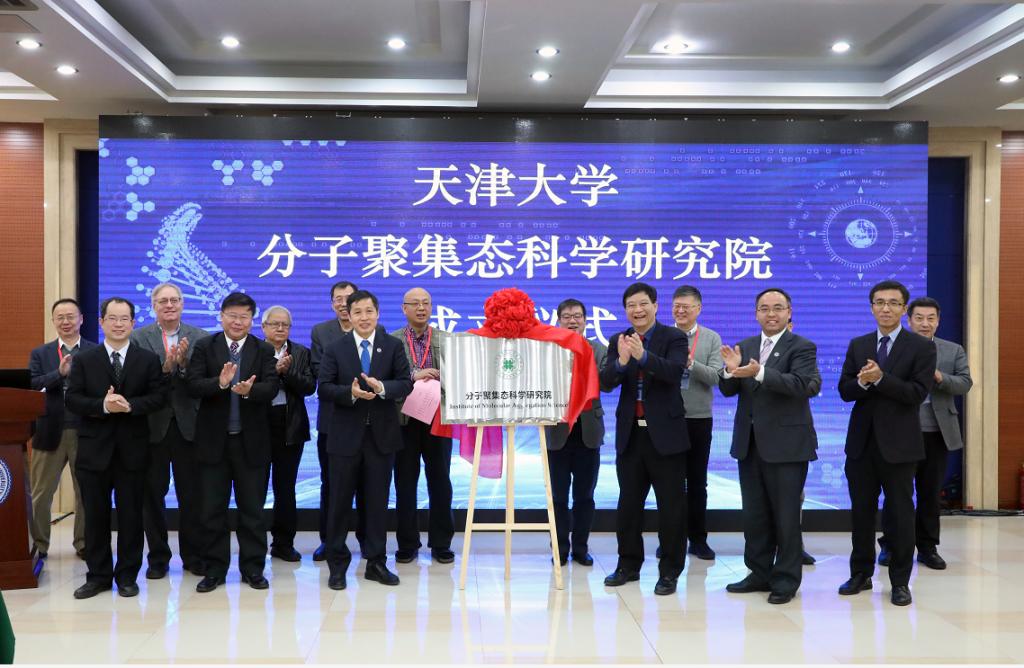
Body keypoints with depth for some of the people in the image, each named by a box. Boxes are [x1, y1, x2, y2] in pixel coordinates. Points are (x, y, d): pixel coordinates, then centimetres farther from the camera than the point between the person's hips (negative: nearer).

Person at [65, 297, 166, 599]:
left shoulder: (148, 359, 4)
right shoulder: (84, 359, 6)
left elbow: (158, 396, -4)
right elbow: (72, 400, -2)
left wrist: (130, 405, -20)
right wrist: (103, 405, -19)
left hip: (132, 449, -1)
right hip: (94, 448, 1)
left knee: (131, 514, 5)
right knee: (95, 515, 7)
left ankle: (127, 575, 16)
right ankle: (98, 575, 19)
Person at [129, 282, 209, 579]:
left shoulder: (200, 338, 4)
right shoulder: (139, 338, 2)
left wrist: (183, 364, -22)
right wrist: (165, 367, -23)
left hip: (188, 424, 0)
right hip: (152, 424, 0)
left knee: (191, 494, 6)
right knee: (152, 494, 8)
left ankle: (193, 555, 18)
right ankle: (158, 557, 20)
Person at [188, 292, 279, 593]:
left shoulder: (264, 350, 3)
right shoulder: (204, 347, 2)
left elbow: (271, 388, -10)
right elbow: (193, 385, -9)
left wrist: (249, 390, -30)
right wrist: (219, 383, -28)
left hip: (251, 441, 0)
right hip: (213, 440, 0)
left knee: (252, 508, 8)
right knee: (212, 509, 7)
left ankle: (253, 568, 18)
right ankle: (215, 569, 18)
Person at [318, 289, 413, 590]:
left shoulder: (393, 346, 3)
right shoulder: (335, 349, 2)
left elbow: (406, 383, -3)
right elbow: (324, 388, -4)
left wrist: (381, 387, -22)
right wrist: (351, 392, -22)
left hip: (382, 434, 1)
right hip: (346, 434, 0)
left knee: (378, 500, 8)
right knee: (340, 500, 5)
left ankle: (376, 562, 19)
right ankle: (338, 564, 16)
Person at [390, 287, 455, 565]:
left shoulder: (447, 340, 6)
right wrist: (413, 376, -21)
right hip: (404, 418, -1)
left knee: (440, 481, 6)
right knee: (405, 483, 6)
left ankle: (441, 543, 16)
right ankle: (407, 544, 16)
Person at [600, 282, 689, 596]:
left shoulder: (674, 337, -3)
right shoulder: (618, 341, 7)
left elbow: (675, 371, -21)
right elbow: (605, 383, -5)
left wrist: (643, 355, -36)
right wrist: (621, 362, -25)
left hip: (665, 432, -4)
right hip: (630, 433, 4)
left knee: (671, 505, 2)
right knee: (628, 503, 12)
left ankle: (669, 571, 12)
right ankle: (628, 564, 25)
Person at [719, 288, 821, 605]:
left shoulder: (802, 347, -6)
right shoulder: (745, 346, 11)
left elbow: (805, 385, -23)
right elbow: (729, 390, 7)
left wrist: (760, 373, -33)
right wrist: (731, 370, -16)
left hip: (785, 444, -5)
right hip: (749, 443, 6)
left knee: (785, 515, 2)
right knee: (753, 515, 12)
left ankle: (786, 578, 13)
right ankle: (759, 572, 24)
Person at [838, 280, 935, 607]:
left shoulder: (921, 346, -3)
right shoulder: (858, 345, 9)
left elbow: (918, 393, -14)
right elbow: (845, 390, 3)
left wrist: (879, 378, -22)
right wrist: (862, 382, -18)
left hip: (898, 443, -4)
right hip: (861, 441, 4)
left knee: (900, 513, 4)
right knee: (861, 511, 10)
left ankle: (900, 581, 15)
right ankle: (861, 574, 22)